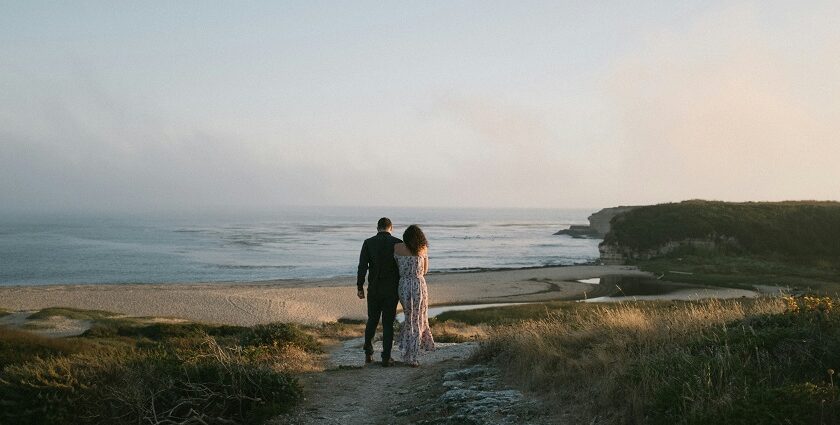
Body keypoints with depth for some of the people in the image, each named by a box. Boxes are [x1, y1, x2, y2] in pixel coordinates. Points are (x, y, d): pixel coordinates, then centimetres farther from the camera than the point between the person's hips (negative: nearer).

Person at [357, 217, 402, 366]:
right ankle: (386, 358, 4)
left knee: (372, 321, 18)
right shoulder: (398, 243, -4)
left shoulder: (368, 243, -3)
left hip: (374, 289, 1)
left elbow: (362, 266, -6)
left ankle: (368, 354, 18)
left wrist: (360, 287, 1)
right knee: (388, 324, 5)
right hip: (392, 290, -1)